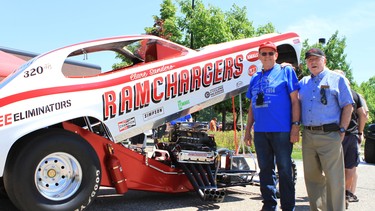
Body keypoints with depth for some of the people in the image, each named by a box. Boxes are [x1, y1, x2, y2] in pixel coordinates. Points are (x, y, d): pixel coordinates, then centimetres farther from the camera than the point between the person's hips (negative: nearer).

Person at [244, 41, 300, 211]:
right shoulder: (255, 78, 16)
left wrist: (295, 126, -11)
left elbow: (294, 100, -3)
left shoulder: (286, 71, 3)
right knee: (265, 170, 11)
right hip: (260, 131, 5)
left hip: (281, 130, -5)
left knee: (284, 170, 1)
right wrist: (247, 130, 15)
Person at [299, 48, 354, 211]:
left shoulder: (337, 79, 5)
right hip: (308, 135, 5)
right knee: (312, 176, 11)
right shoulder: (303, 82, 18)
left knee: (333, 177, -4)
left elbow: (348, 106, 1)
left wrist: (342, 130, -6)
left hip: (329, 135, -5)